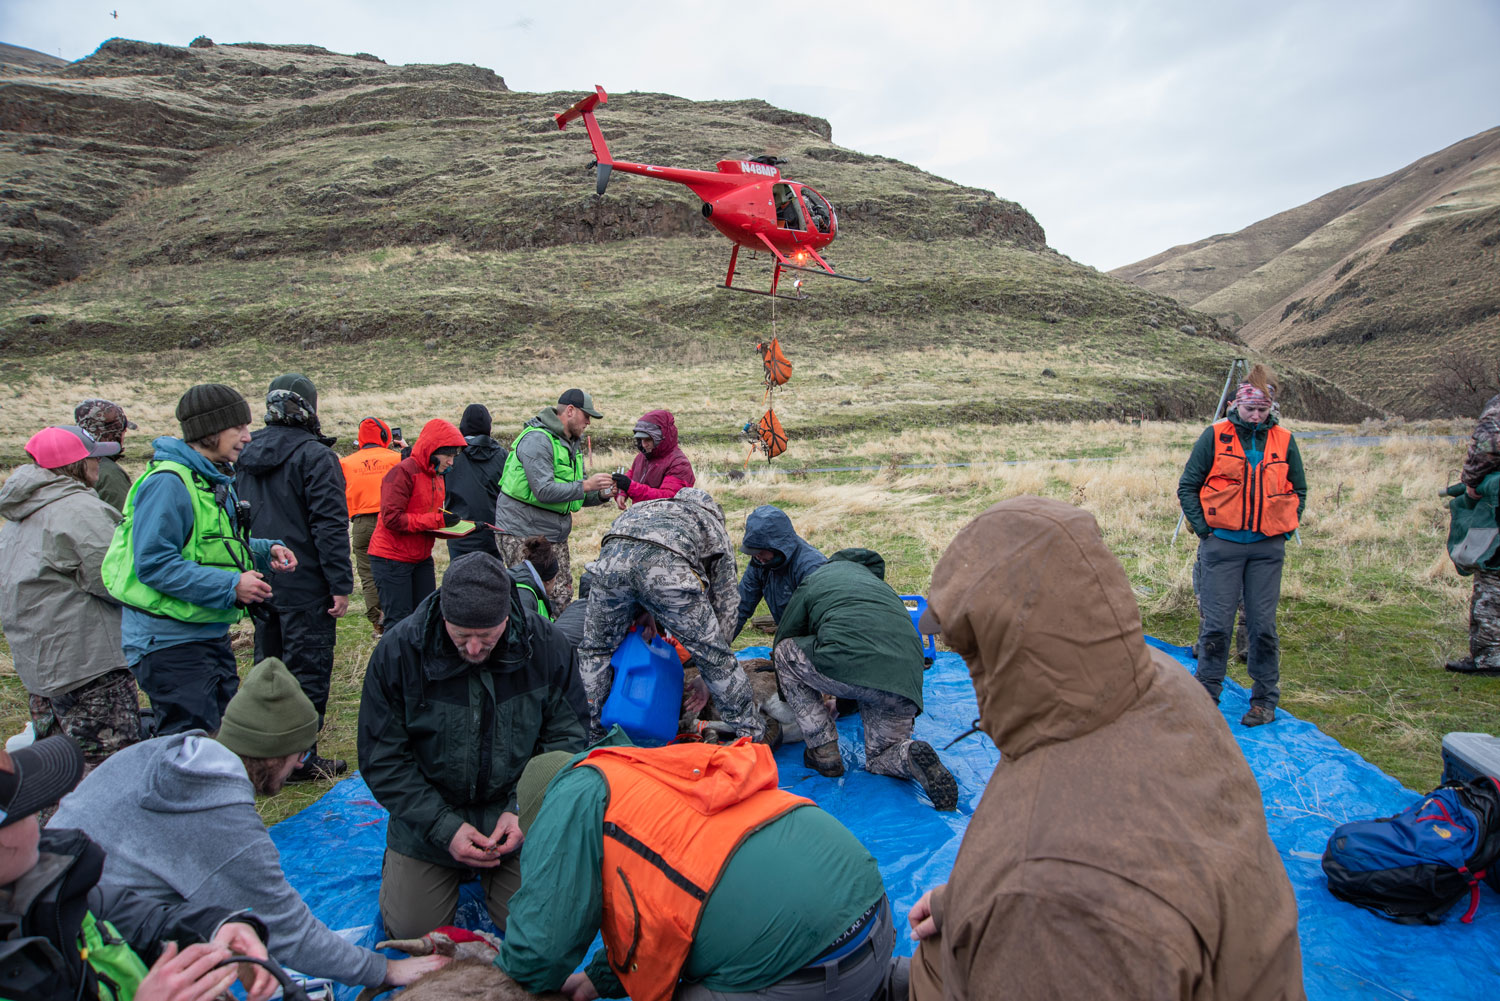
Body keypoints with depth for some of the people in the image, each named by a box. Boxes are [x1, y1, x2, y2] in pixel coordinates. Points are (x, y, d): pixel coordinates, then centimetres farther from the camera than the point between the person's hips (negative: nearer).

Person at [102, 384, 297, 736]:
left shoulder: (217, 480, 12)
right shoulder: (168, 482, -19)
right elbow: (153, 564, -25)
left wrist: (266, 550, 4)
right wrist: (230, 586, -27)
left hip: (212, 635, 10)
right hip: (169, 640, -10)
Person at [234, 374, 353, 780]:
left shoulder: (246, 456, 10)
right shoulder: (314, 456, -15)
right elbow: (329, 525, -19)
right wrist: (340, 585, -16)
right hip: (305, 584, -8)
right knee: (307, 670, 1)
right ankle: (301, 758, 7)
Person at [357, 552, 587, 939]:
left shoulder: (546, 646, -17)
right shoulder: (397, 650, -19)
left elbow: (566, 737, -6)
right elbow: (382, 758, -13)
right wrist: (444, 827, -20)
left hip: (515, 815, 1)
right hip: (427, 816, 0)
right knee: (412, 930, 2)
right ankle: (398, 864, 33)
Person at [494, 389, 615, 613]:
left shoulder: (571, 444, 16)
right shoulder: (537, 439, -15)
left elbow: (575, 496, 18)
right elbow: (544, 491, -25)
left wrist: (600, 494, -2)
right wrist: (585, 485, -21)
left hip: (555, 535, 9)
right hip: (523, 534, -9)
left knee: (562, 596, 8)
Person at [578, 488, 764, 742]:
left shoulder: (641, 507, 46)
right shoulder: (718, 534, 36)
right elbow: (723, 609, 34)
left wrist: (645, 613, 35)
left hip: (611, 558, 3)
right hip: (666, 570, -3)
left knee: (595, 649, 28)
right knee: (713, 654, 16)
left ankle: (594, 732, 37)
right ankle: (754, 735, 26)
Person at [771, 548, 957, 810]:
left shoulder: (812, 581, 24)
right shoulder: (878, 583, 38)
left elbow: (783, 640, 31)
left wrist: (786, 697, 50)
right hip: (904, 685, 6)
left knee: (784, 653, 23)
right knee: (881, 760, 27)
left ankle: (824, 751, 15)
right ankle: (911, 756, -10)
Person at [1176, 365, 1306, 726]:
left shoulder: (1284, 441, 7)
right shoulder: (1215, 436, -1)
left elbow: (1299, 490, 19)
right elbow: (1187, 487, 4)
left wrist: (1286, 528, 6)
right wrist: (1203, 528, -4)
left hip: (1267, 548, 2)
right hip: (1222, 544, -2)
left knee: (1263, 625, 5)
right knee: (1216, 623, -1)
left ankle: (1265, 699, 18)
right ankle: (1207, 693, 13)